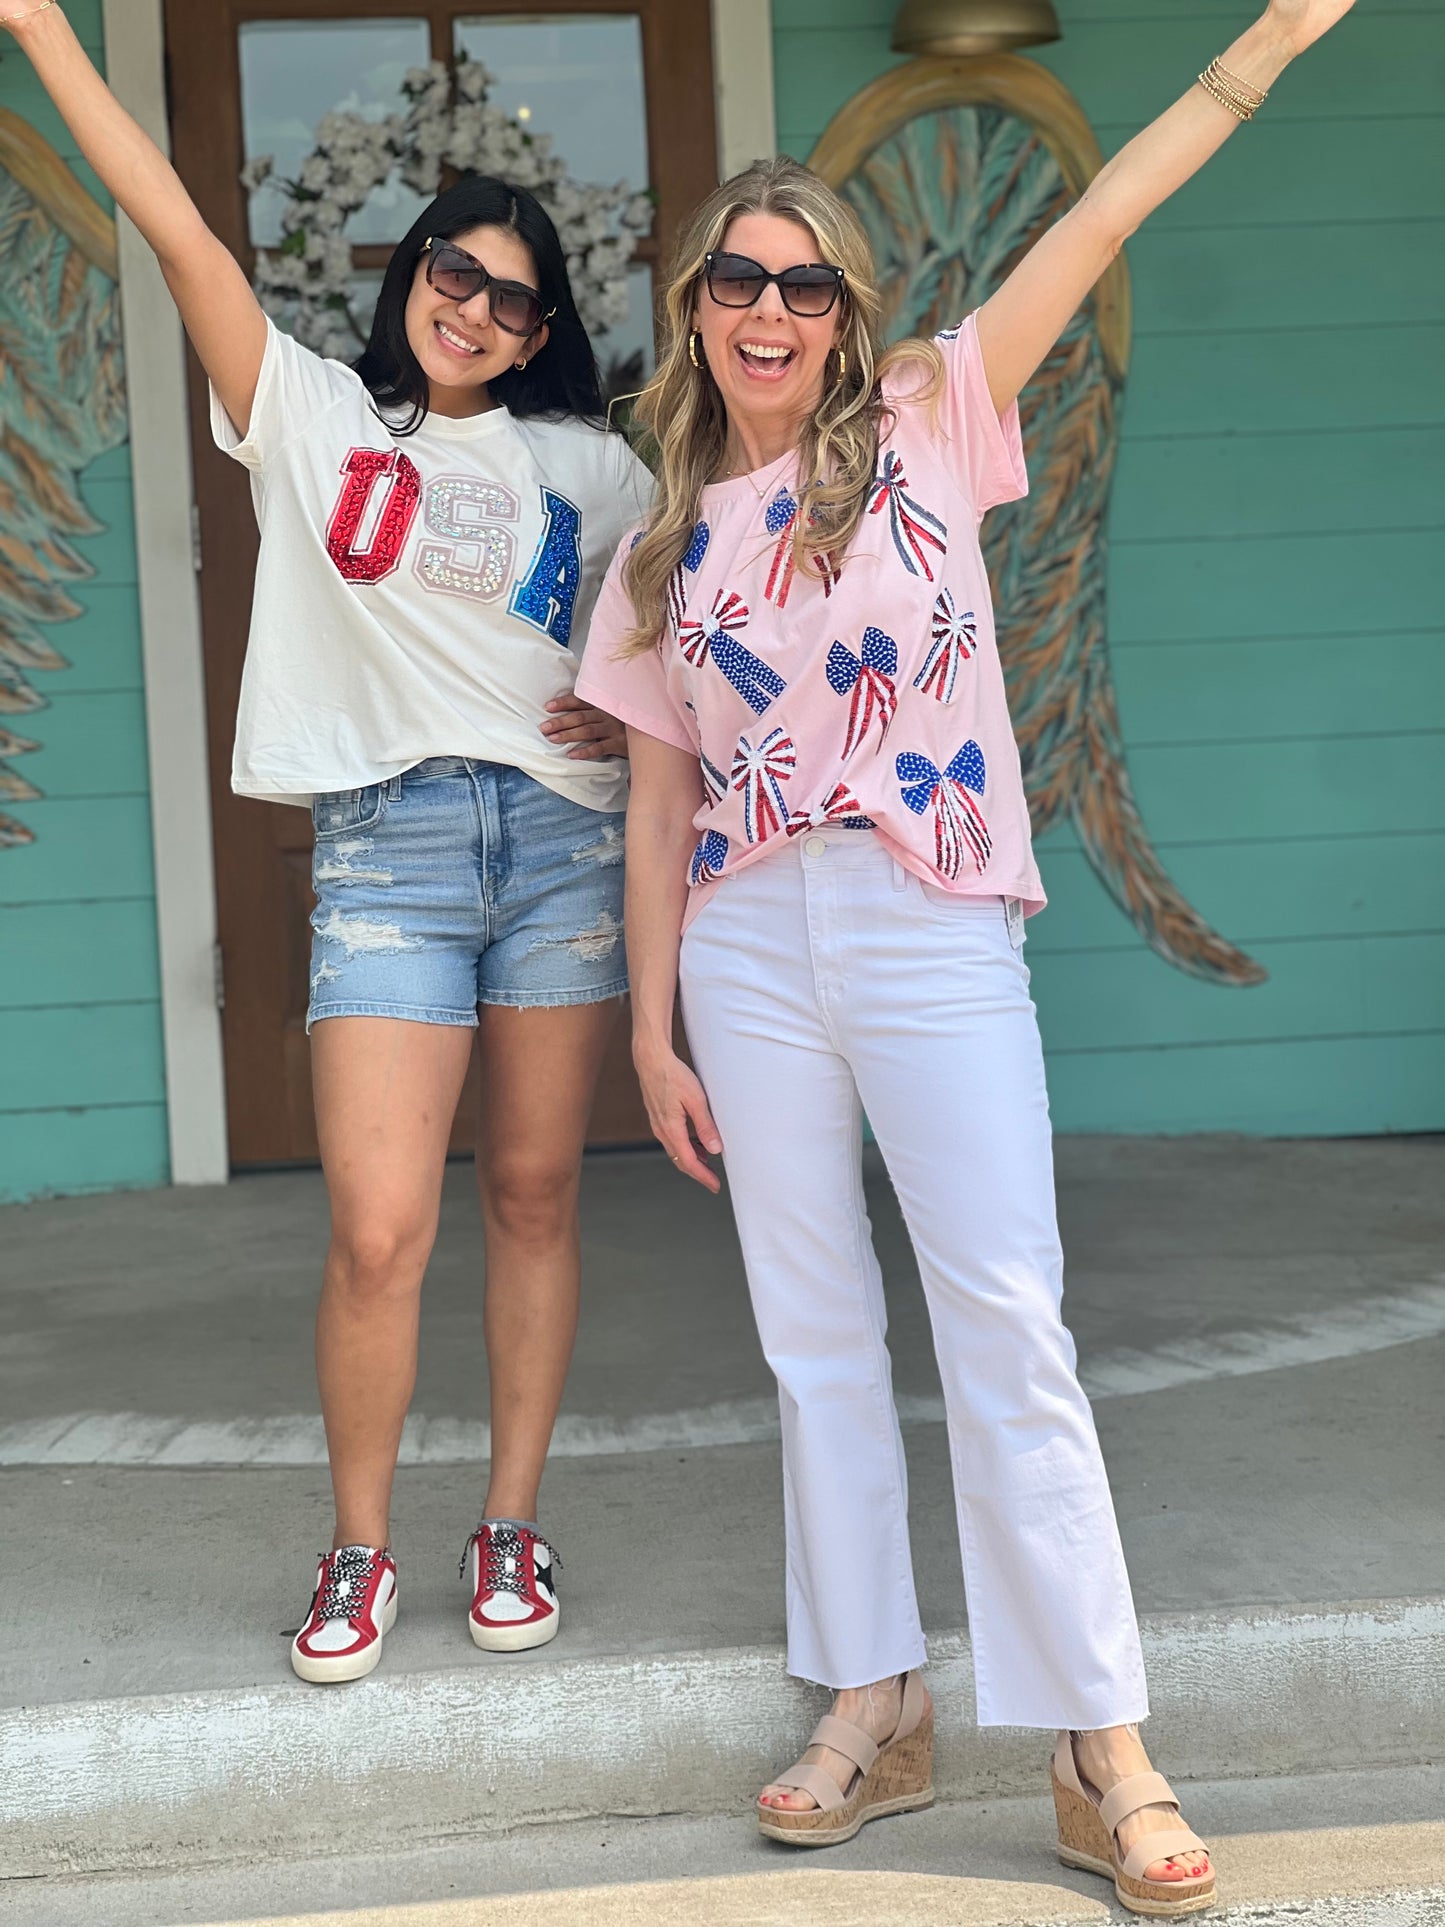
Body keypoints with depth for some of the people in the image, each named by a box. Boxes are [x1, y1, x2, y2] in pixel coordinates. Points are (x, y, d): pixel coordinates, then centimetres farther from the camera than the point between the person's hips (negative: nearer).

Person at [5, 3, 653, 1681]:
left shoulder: (585, 467, 12)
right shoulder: (311, 415, 8)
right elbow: (177, 229, 1)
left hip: (560, 838, 2)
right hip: (385, 846, -2)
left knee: (534, 1196, 6)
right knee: (379, 1231, -10)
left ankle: (512, 1527, 20)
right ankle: (358, 1553, 9)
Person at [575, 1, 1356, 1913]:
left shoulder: (926, 427, 4)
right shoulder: (665, 548, 10)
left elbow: (1094, 226, -3)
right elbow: (659, 801, 11)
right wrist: (653, 1030, 8)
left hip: (935, 935, -3)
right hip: (749, 953, 3)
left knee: (1009, 1331, -6)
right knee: (816, 1333, 7)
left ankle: (1106, 1762, -2)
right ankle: (877, 1710, 18)